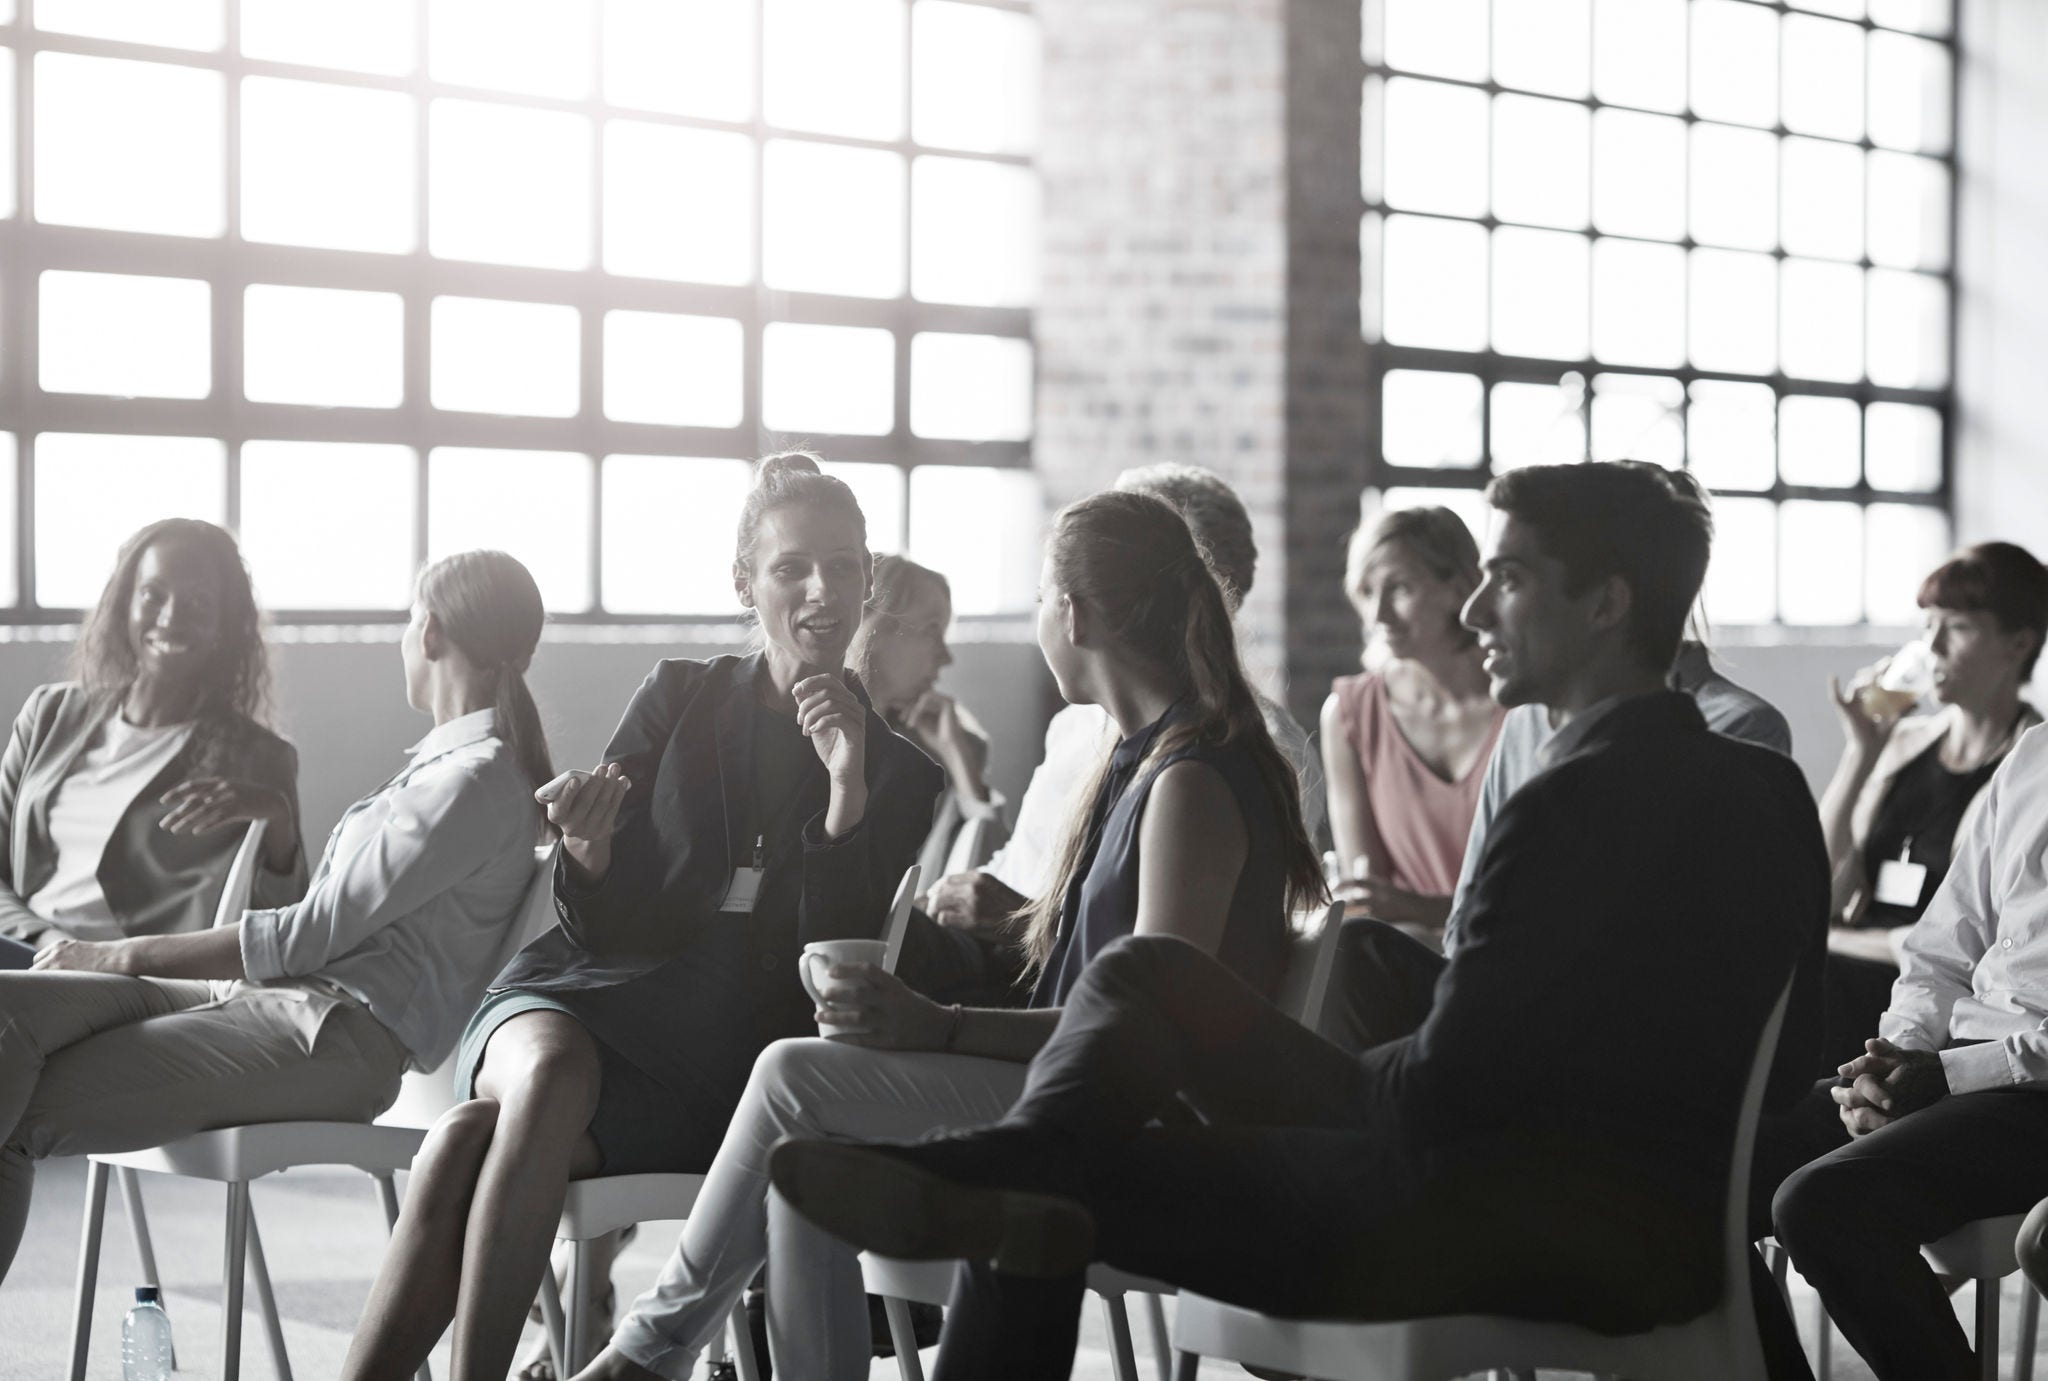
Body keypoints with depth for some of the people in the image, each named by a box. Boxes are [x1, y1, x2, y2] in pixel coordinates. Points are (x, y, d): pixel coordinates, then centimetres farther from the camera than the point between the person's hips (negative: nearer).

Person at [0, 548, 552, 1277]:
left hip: (336, 1034, -9)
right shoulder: (442, 759, 24)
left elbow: (315, 934, -12)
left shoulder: (479, 780, -8)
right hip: (264, 997, 9)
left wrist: (127, 955, -7)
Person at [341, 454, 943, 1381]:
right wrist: (587, 851, -18)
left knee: (472, 1139, -31)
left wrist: (847, 799, -13)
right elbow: (602, 929, 6)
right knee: (551, 1071, -38)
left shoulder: (897, 775, 9)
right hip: (579, 999, 1)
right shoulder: (680, 698, 10)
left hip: (716, 1062, -1)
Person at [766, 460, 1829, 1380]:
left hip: (1536, 1240, -9)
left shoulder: (1576, 803, -20)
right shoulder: (1769, 790, 8)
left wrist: (1327, 1084, 1)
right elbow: (1787, 1059, 16)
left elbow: (1453, 1077, -21)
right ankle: (1015, 1164, -13)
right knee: (1146, 971, 7)